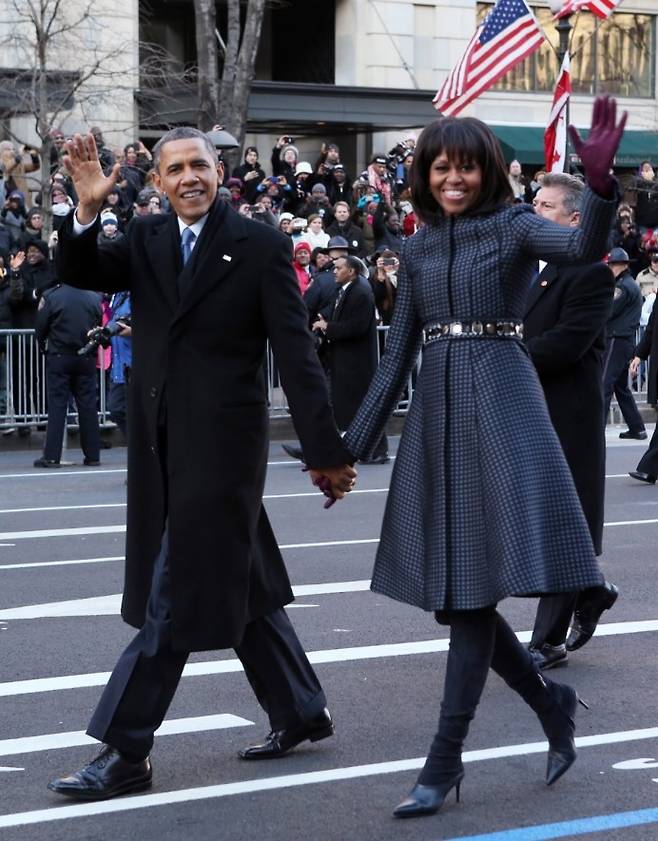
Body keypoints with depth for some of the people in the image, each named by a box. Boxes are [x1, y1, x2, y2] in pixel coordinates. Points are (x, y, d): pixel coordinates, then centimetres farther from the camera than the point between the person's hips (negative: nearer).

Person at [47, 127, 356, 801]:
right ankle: (301, 711, 31)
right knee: (239, 582, 16)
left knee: (176, 593, -3)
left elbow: (295, 354, -8)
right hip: (160, 442, 6)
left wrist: (326, 450, -10)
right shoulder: (146, 240, 8)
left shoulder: (260, 246, -7)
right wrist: (88, 210, -22)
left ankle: (125, 751, 1)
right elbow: (79, 273, -5)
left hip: (221, 441, -6)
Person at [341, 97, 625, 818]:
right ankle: (549, 701, 26)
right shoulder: (417, 250, 14)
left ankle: (444, 762, -2)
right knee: (450, 590, 5)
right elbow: (397, 355, 15)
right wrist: (351, 446, 12)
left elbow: (585, 248, -23)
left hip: (499, 405, -6)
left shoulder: (514, 228, -1)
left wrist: (600, 182, -42)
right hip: (435, 410, 6)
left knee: (473, 588, -7)